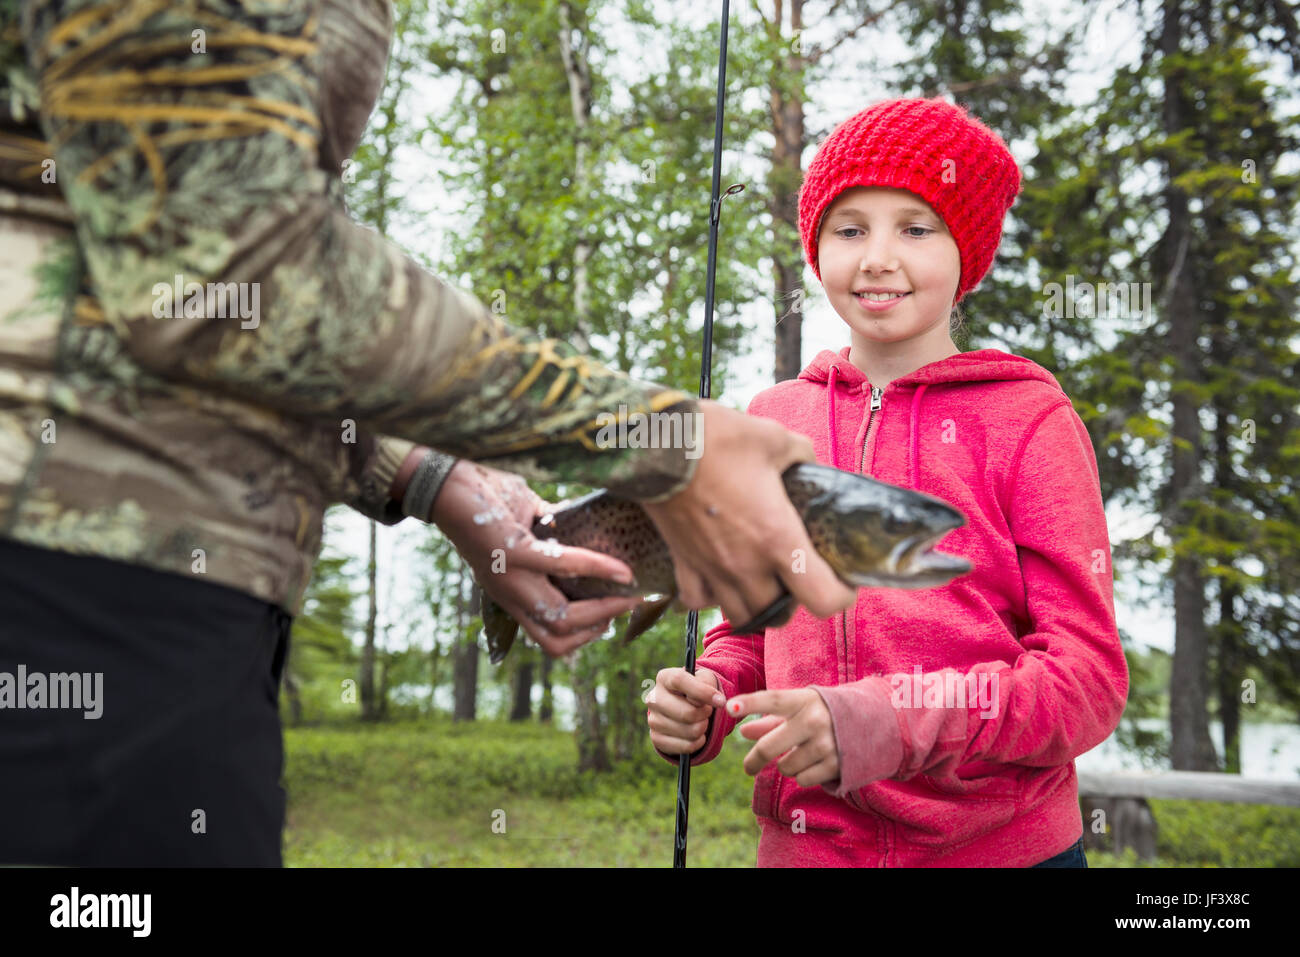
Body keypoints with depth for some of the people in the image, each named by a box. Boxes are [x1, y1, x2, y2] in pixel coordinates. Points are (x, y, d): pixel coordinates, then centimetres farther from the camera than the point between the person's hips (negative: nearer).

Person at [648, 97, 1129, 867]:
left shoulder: (1029, 421, -5)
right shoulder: (773, 419, 4)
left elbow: (1088, 675, -11)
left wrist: (890, 722, -25)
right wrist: (707, 700, -7)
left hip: (1002, 846, -2)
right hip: (805, 842, 3)